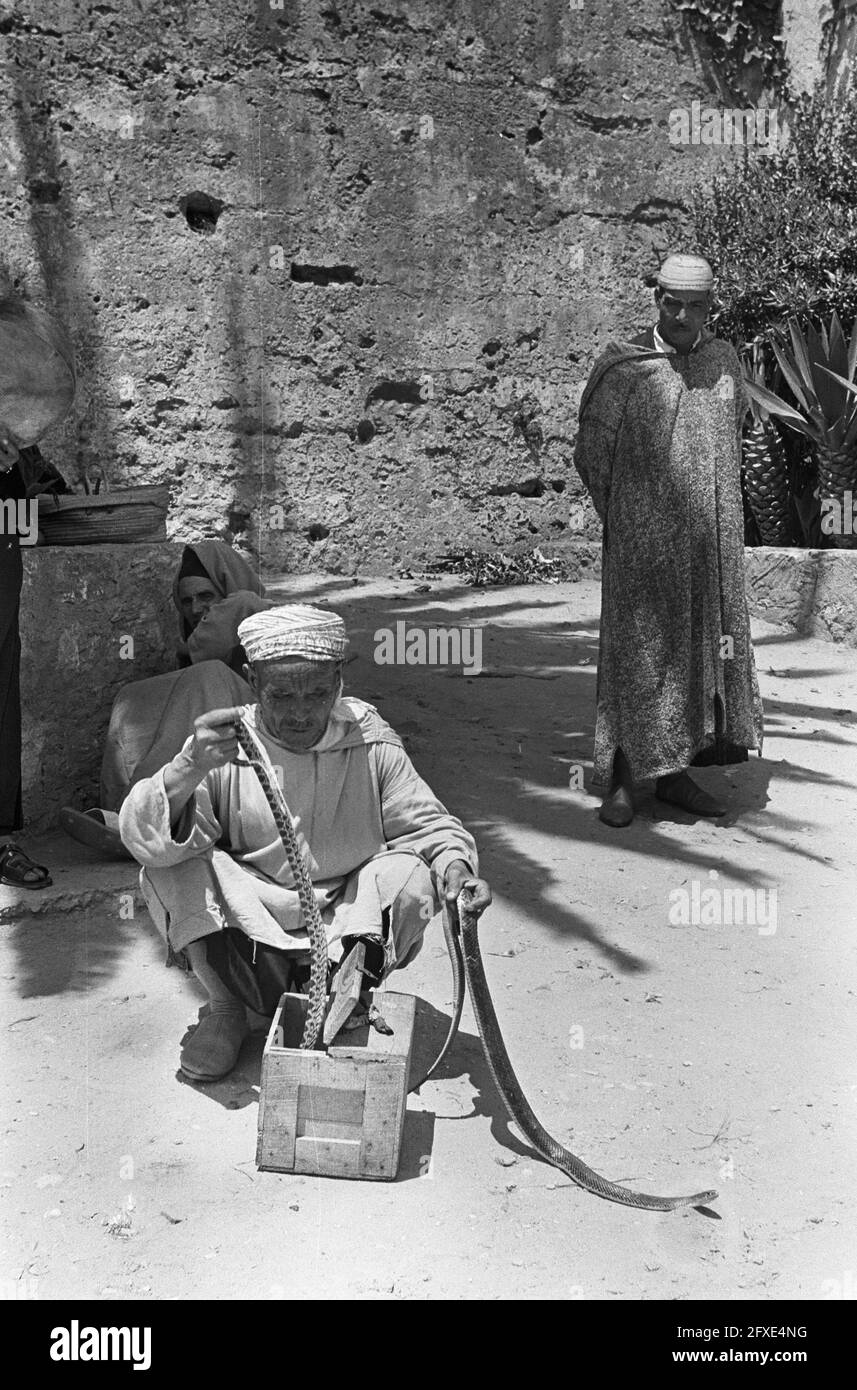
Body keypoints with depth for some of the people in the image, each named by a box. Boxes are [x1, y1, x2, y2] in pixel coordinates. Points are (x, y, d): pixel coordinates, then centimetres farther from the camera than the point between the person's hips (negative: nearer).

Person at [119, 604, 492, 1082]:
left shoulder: (371, 743, -11)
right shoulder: (223, 748, -15)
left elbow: (428, 823, -2)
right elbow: (143, 839, -24)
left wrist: (455, 864, -26)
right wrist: (188, 770, -44)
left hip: (353, 930, 1)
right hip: (242, 927, 0)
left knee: (409, 876, -25)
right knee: (172, 868, -24)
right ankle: (226, 1010, -1)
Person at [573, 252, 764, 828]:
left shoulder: (725, 360, 9)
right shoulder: (622, 367, -5)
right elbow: (591, 453, 1)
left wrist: (715, 512, 16)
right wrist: (626, 519, 4)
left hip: (712, 538, 5)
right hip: (644, 539, -5)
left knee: (707, 644, 7)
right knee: (637, 648, -4)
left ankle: (676, 772, 18)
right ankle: (623, 779, 4)